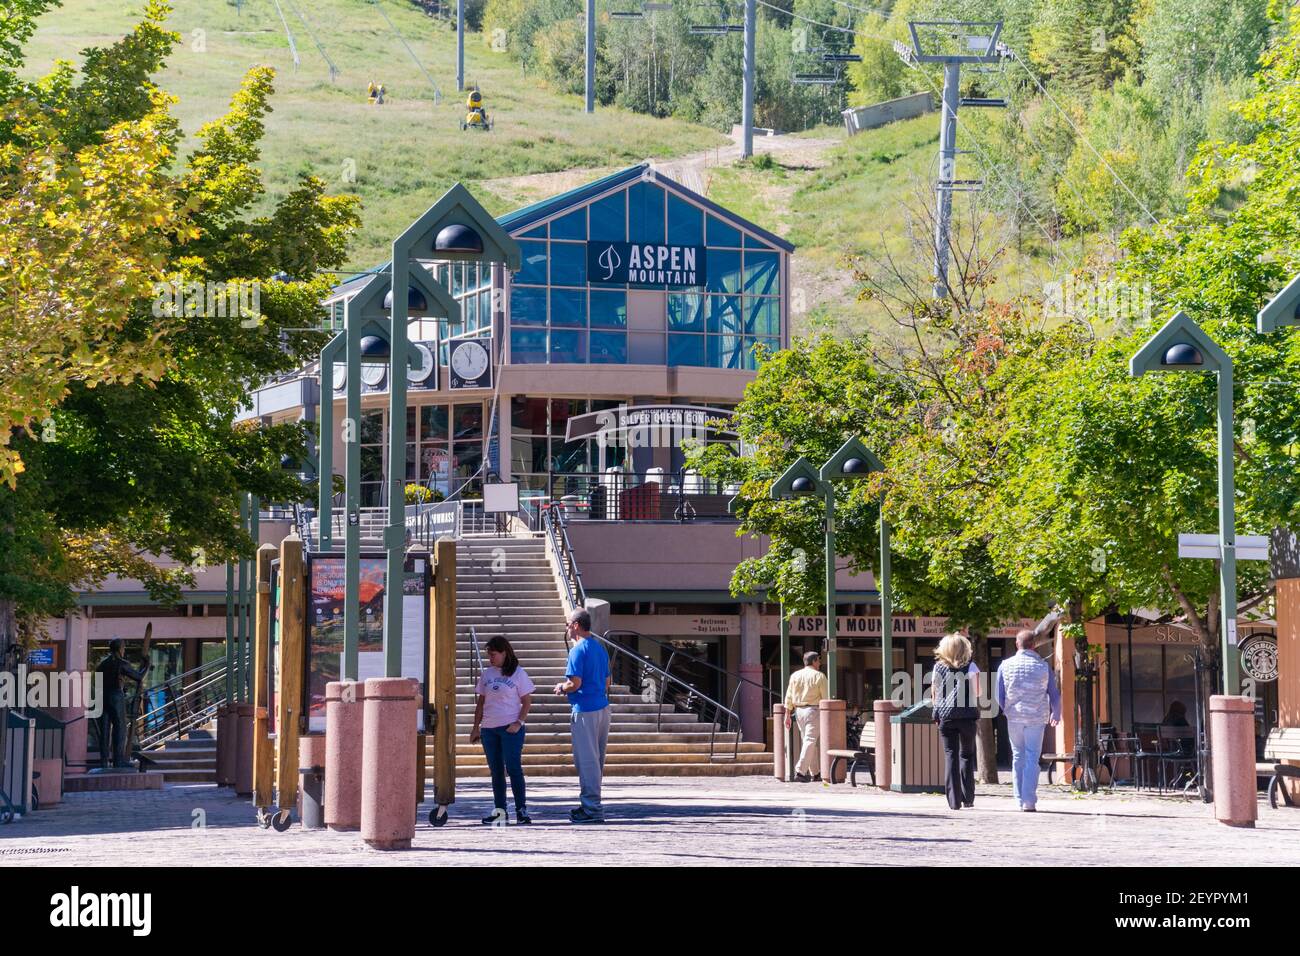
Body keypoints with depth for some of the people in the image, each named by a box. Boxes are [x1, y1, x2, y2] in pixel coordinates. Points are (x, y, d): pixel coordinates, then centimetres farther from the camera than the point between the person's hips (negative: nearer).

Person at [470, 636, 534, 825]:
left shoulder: (518, 673, -2)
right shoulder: (487, 674, 11)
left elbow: (527, 702, -2)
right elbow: (480, 702, 15)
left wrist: (519, 722, -15)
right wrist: (476, 728, 11)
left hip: (510, 728, -5)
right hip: (489, 728, 5)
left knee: (514, 768, -9)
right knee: (496, 771, 9)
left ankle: (521, 810, -7)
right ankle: (499, 811, 14)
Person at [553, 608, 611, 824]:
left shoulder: (578, 650, -13)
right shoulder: (600, 648, 14)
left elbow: (575, 684, -18)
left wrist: (561, 688, 0)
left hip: (585, 710, -9)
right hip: (603, 708, 9)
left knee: (586, 760, -5)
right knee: (596, 760, 14)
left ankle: (592, 809, -5)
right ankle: (590, 804, 21)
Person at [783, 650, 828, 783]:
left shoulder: (795, 676, 8)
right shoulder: (819, 676, -5)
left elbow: (789, 697, 6)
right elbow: (825, 697, -6)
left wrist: (787, 715, 9)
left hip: (799, 711, 6)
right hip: (814, 711, -6)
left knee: (809, 741, 13)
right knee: (810, 741, -8)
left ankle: (815, 773, 17)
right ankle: (800, 771, -20)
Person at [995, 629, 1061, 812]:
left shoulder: (1006, 665, 0)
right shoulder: (1043, 666, -2)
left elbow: (999, 696, 1)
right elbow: (1054, 694, 2)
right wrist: (1056, 714, 20)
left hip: (1014, 717, 1)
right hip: (1037, 718, -1)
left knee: (1018, 757, 13)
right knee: (1032, 758, 0)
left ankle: (1020, 799, 13)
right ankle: (1029, 801, -8)